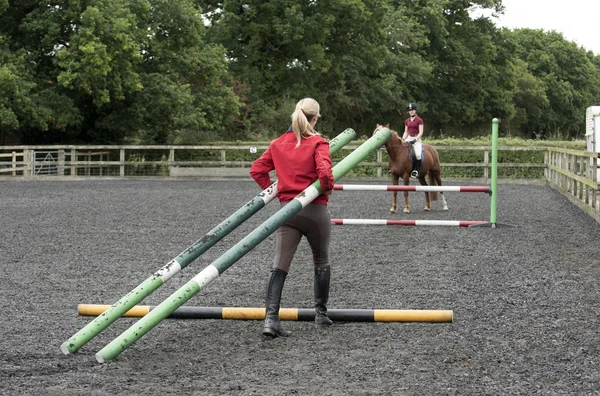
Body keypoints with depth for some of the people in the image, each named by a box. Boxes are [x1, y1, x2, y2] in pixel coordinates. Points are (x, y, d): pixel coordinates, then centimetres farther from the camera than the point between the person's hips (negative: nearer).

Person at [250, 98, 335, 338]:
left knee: (279, 266, -4)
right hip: (315, 210, -3)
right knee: (321, 262, 19)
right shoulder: (318, 143, -8)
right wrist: (328, 188, -4)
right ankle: (321, 313, 27)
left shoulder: (278, 143, 8)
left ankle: (271, 318, -18)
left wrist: (271, 189, 15)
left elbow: (256, 169, 9)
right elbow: (324, 172, -22)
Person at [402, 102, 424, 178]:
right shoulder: (407, 121, 14)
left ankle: (416, 170, -19)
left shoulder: (419, 120, -3)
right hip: (408, 138, 6)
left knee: (418, 154, -28)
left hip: (416, 139, -6)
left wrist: (415, 140, -18)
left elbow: (421, 132, -7)